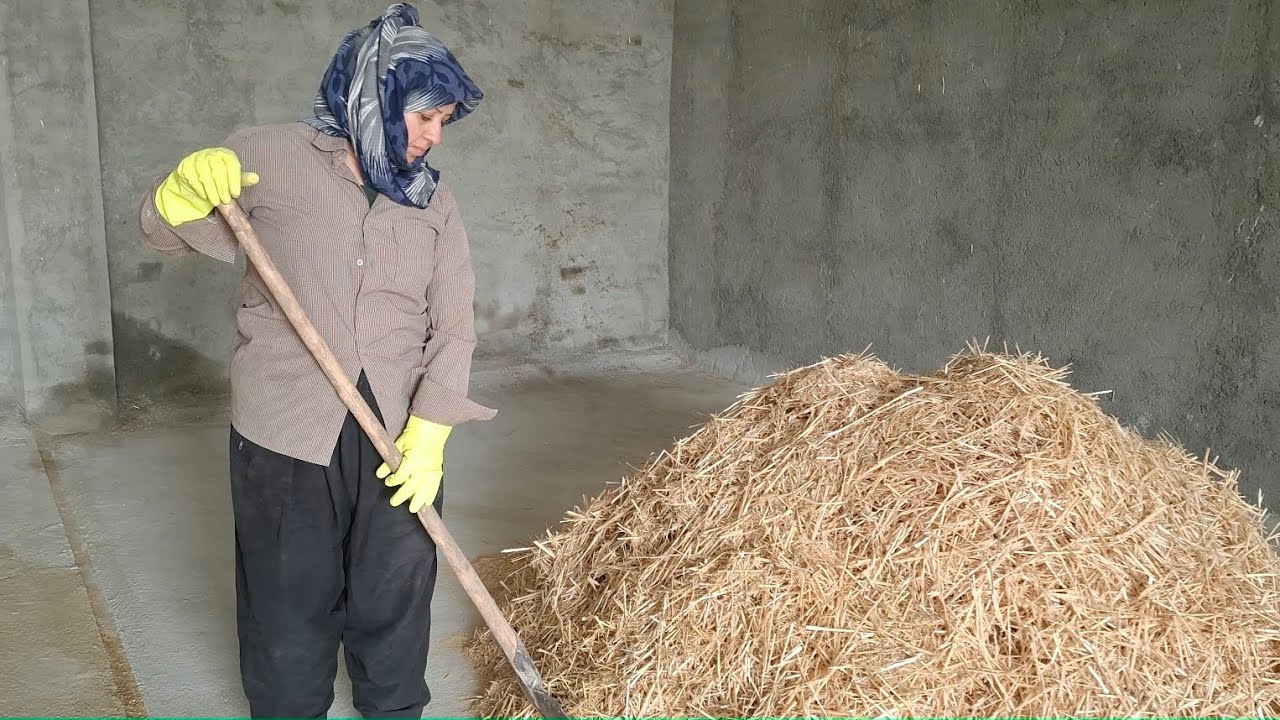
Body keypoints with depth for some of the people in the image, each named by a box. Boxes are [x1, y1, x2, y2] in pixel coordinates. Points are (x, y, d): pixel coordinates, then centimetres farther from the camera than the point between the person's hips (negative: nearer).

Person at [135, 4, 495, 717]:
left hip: (400, 430, 2)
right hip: (286, 426, -2)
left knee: (397, 590, 13)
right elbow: (162, 227, 5)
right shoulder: (273, 156, -3)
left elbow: (453, 327, -2)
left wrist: (429, 433, -14)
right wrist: (189, 185, -18)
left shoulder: (433, 202, 4)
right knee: (290, 592, 11)